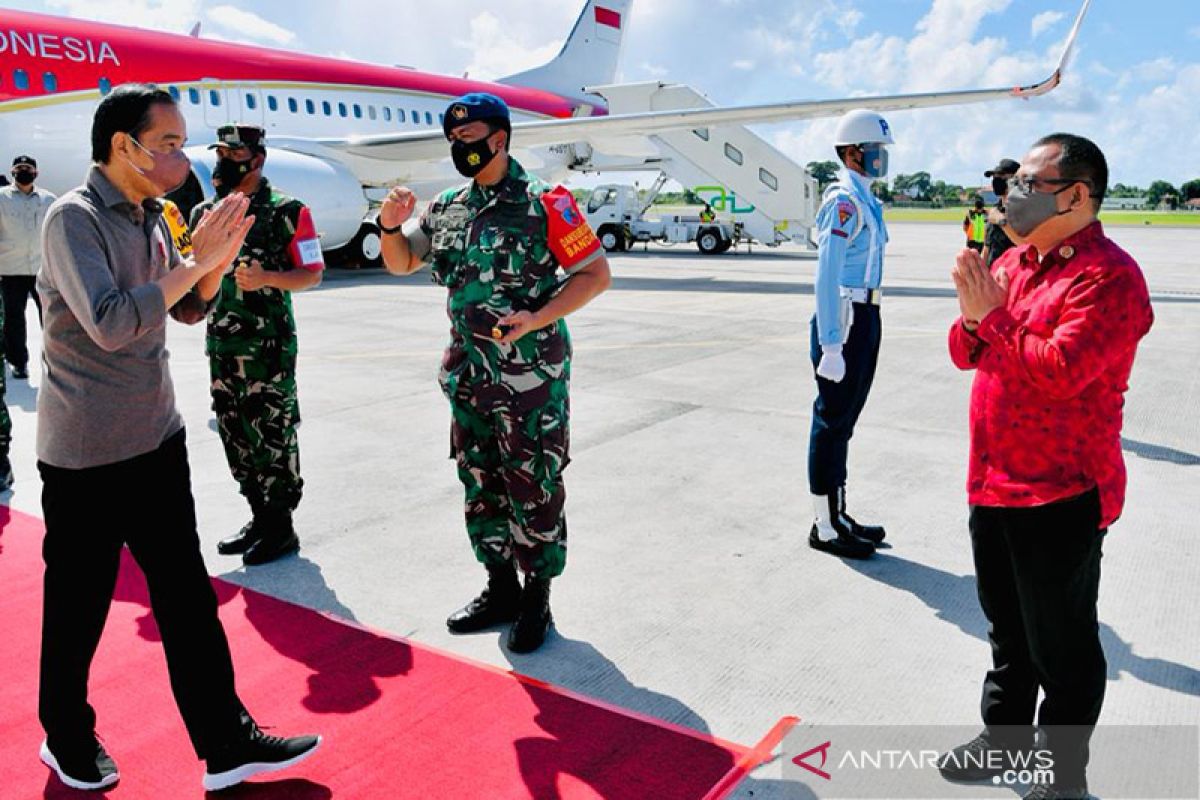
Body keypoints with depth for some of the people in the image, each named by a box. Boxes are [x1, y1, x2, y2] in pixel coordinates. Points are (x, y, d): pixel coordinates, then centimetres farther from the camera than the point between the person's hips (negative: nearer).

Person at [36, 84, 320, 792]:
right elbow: (109, 323, -28)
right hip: (86, 455, -7)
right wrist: (195, 261, -23)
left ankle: (227, 743, 17)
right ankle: (68, 739, 32)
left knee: (188, 595, 8)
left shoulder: (149, 217, 8)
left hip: (156, 438, 7)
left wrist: (219, 260, -4)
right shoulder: (74, 218, -15)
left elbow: (188, 311, 14)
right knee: (79, 606, 9)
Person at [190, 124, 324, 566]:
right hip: (221, 344, 7)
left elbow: (312, 273, -5)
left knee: (272, 436, -3)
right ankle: (259, 517, 26)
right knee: (235, 435, 12)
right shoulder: (206, 212, 14)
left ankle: (280, 527, 9)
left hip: (268, 345, -7)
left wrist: (267, 278, -21)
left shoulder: (286, 211, -6)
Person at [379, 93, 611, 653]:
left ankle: (536, 600, 19)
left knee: (533, 490, 3)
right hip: (468, 373, 7)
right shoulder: (447, 208, 10)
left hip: (531, 373, -6)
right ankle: (501, 590, 31)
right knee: (480, 487, 15)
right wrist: (391, 227, -2)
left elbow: (596, 274, -8)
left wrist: (537, 319, -20)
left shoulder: (544, 203, -8)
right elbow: (401, 263, 20)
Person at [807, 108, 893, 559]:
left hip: (866, 318, 10)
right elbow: (826, 277, -21)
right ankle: (825, 528, 8)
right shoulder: (844, 200, -14)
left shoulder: (865, 200, 16)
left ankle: (838, 516, 28)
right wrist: (830, 345, -25)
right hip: (845, 319, -10)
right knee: (832, 423, -2)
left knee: (844, 421, 16)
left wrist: (867, 326, 20)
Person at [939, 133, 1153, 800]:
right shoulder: (1014, 262, 11)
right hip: (993, 485, 8)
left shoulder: (1108, 275, -16)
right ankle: (1005, 735, 42)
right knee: (1007, 628, 23)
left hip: (1061, 496, -8)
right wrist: (973, 319, -10)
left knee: (1060, 646, 8)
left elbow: (1059, 370, -28)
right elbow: (968, 355, 11)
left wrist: (993, 318, -19)